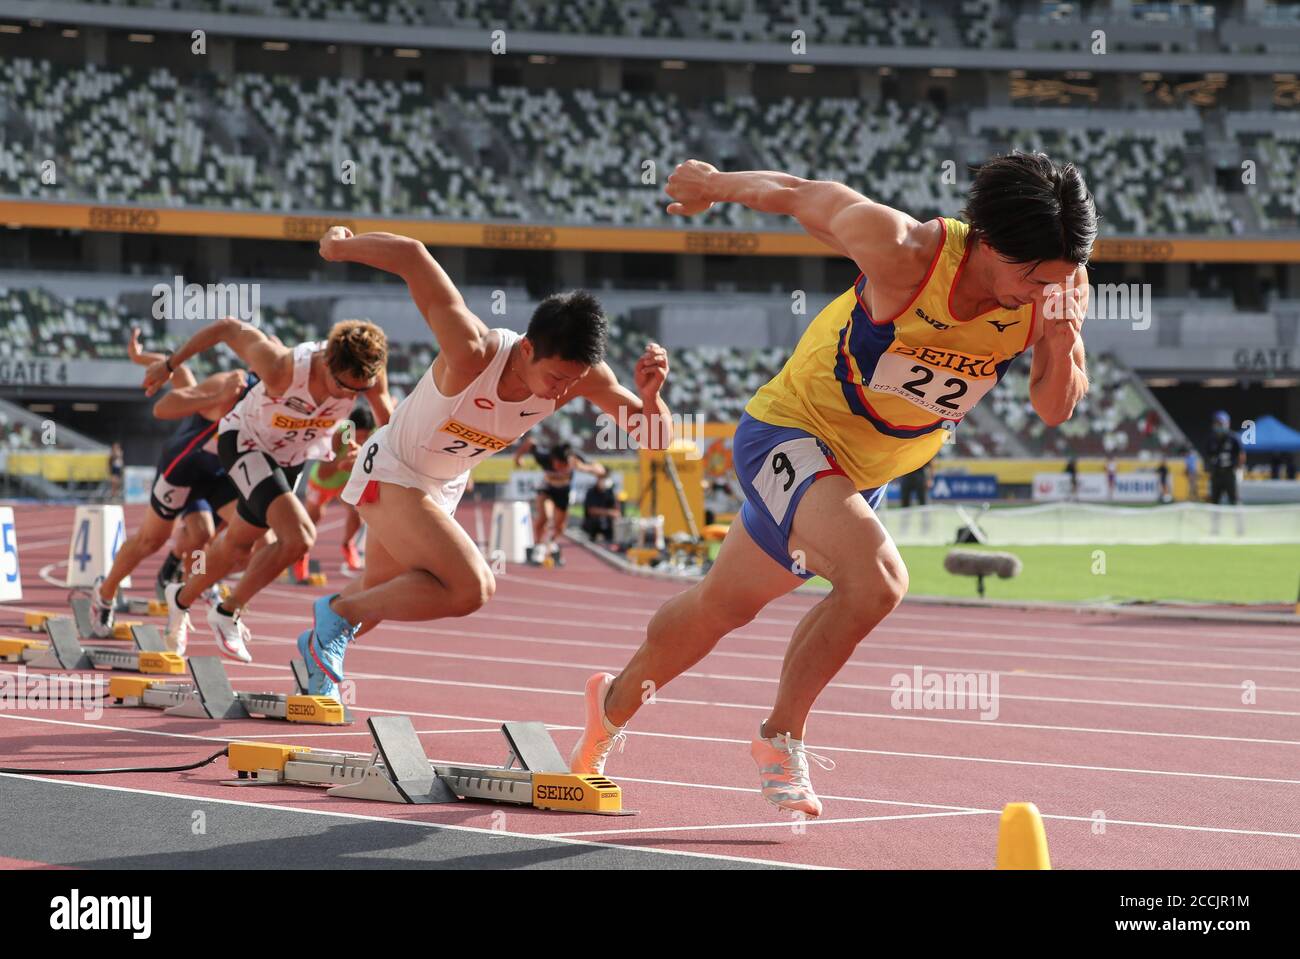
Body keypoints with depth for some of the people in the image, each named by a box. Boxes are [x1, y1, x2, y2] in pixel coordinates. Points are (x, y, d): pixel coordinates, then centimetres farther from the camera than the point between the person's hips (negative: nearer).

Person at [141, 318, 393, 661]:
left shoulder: (367, 374, -27)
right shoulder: (282, 368, -39)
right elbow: (228, 327, -25)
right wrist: (170, 364, -13)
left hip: (294, 457, 6)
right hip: (246, 443, -6)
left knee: (239, 544, 21)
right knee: (298, 538, -25)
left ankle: (182, 598, 49)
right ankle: (227, 613, -5)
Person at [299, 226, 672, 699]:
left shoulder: (582, 376, -20)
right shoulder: (473, 354, -38)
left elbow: (655, 437, -15)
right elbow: (411, 256, -40)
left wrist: (650, 395, -36)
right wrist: (340, 246, -25)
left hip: (442, 489, 8)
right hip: (390, 472, -8)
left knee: (382, 594, 27)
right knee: (472, 587, -26)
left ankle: (320, 642, 58)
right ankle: (340, 612, -8)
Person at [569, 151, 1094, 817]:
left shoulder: (1057, 286, -18)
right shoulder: (903, 251, -32)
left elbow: (1055, 410, -9)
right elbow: (798, 194, -16)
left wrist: (1061, 343, -30)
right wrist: (713, 185, 2)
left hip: (865, 473, 6)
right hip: (790, 432, -6)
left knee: (724, 604, 23)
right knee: (876, 579, -31)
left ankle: (615, 704, 49)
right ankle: (780, 737, -7)